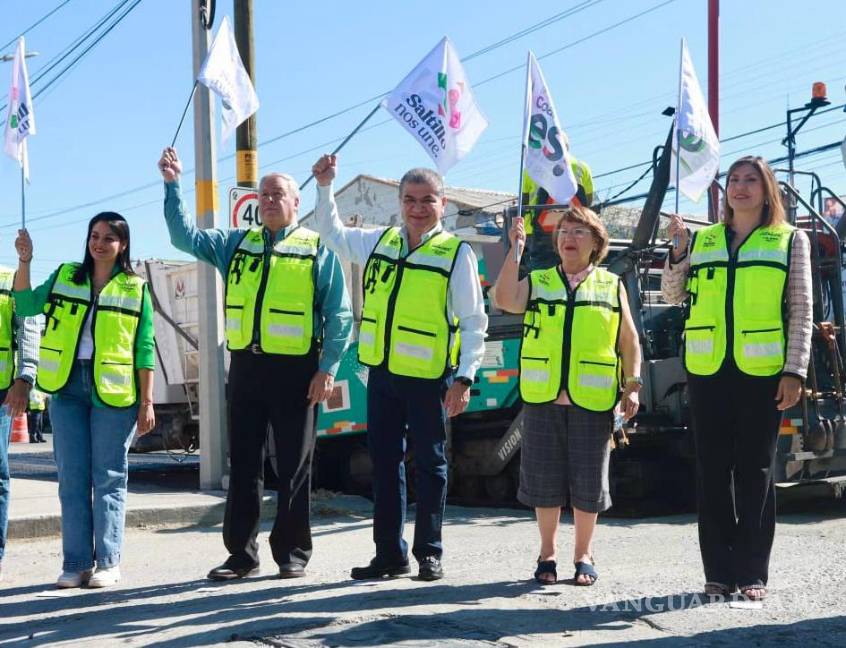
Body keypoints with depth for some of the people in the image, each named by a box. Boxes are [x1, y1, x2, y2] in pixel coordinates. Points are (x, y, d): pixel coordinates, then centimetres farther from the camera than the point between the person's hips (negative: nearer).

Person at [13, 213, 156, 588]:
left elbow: (144, 351, 2)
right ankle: (76, 562, 9)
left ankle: (108, 562, 7)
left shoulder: (136, 289, 3)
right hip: (67, 387, 3)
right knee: (72, 477, 4)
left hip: (112, 391, -3)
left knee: (108, 478, 1)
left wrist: (147, 402, -3)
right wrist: (24, 261, -8)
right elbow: (26, 307, 2)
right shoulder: (65, 278, 11)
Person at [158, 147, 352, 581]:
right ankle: (241, 554, 15)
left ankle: (292, 553, 13)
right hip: (246, 365, 4)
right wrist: (172, 184, 1)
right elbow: (184, 236, 10)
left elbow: (338, 314, -1)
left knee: (294, 465, 3)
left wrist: (328, 369, -9)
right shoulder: (235, 244, 15)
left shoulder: (318, 250, 2)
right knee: (243, 463, 7)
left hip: (296, 368, -4)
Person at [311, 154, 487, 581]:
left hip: (428, 377, -5)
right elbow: (332, 234, 26)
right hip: (382, 372, 5)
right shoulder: (380, 242, 9)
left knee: (429, 464, 5)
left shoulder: (456, 254, -6)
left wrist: (464, 378, -14)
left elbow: (474, 323, -7)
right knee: (384, 462, 10)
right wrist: (325, 187, 15)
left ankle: (429, 553, 16)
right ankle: (389, 554, 20)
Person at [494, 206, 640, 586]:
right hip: (543, 398, 1)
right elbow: (504, 300, -9)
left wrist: (632, 385, 2)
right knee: (544, 478, 5)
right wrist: (515, 249, -10)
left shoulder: (611, 286, 10)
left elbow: (628, 340, 10)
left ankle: (583, 556, 18)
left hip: (592, 399, -1)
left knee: (588, 479, 4)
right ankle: (548, 553, 19)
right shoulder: (537, 283, 11)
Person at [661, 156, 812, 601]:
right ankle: (719, 570, 11)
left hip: (762, 372, -2)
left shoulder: (790, 241, 6)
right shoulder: (702, 240, 12)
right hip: (708, 370, 2)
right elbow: (673, 296, 12)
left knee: (755, 469, 2)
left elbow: (801, 311, 3)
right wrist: (678, 252, -2)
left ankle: (752, 572, 10)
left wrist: (795, 369, -5)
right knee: (712, 469, 4)